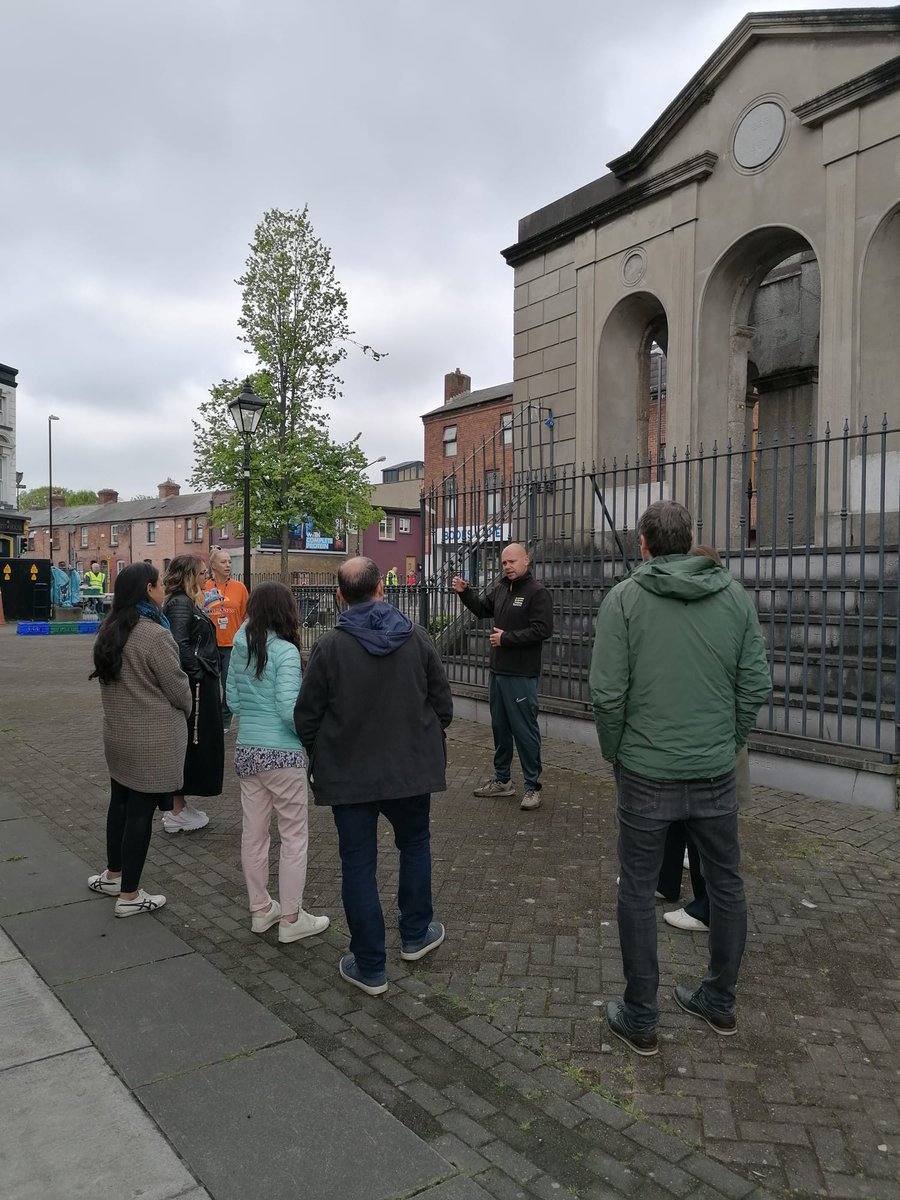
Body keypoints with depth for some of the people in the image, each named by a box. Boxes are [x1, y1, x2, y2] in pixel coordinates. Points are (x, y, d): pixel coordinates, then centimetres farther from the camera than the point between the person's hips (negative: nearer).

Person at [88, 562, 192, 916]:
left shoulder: (109, 630, 4)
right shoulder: (155, 635, -22)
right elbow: (178, 688, -14)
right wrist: (188, 710, 6)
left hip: (117, 734, 8)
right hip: (152, 741, -8)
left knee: (120, 803, 21)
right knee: (140, 812, 2)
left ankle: (112, 876, 37)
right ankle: (129, 896, 13)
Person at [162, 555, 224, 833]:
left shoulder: (188, 603, 14)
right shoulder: (181, 604, -16)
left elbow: (198, 640, 11)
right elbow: (180, 645, -27)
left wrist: (200, 608, 9)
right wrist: (197, 672, -20)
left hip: (201, 684, 10)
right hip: (194, 685, -10)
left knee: (195, 744, 16)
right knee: (189, 744, -1)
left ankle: (179, 806, 27)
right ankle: (176, 813, 9)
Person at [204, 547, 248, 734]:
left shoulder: (239, 588, -1)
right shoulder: (204, 588, -1)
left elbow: (245, 617, 4)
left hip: (232, 644, 0)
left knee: (229, 684, 6)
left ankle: (224, 720, 22)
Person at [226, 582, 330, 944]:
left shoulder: (241, 648, 4)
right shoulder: (285, 651, -16)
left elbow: (232, 699, 10)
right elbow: (288, 707, -21)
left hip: (246, 750, 7)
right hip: (282, 753, -7)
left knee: (253, 833, 15)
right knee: (294, 836, 6)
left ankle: (260, 910, 28)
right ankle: (290, 919, 14)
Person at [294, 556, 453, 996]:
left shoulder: (329, 645, -12)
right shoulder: (416, 637, -5)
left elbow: (306, 715, -7)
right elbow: (443, 703, 1)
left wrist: (318, 756, 12)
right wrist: (430, 744, 18)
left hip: (349, 773, -2)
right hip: (411, 768, 3)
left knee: (358, 865, 8)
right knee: (415, 844, 25)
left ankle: (369, 968, 17)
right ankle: (415, 935, 37)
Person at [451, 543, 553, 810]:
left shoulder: (537, 592, -13)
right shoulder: (501, 589, 10)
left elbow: (543, 630, -21)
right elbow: (482, 608, 27)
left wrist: (507, 638, -18)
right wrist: (464, 592, 10)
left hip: (521, 675, -8)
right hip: (498, 671, 8)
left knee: (524, 730, -2)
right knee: (500, 726, 16)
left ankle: (533, 786, 8)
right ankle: (502, 779, 29)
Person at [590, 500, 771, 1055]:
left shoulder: (625, 598, -9)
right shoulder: (735, 594, -1)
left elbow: (608, 690, -13)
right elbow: (757, 684, -1)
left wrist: (614, 751, 2)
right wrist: (729, 741, 11)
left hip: (647, 773, -3)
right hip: (716, 773, 3)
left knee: (638, 893, 10)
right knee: (726, 885, 20)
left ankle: (640, 1019, 22)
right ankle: (720, 1002, 35)